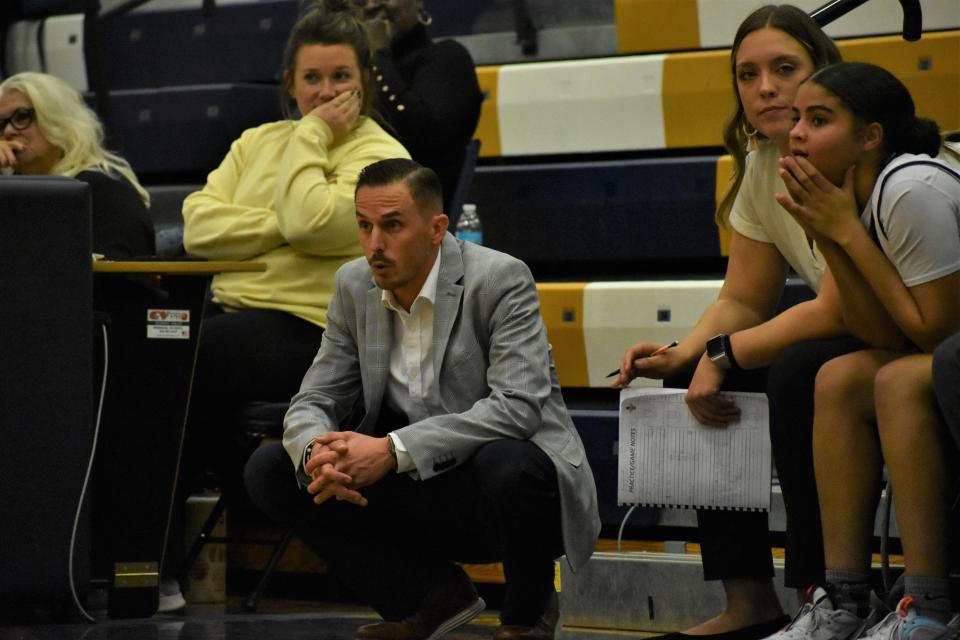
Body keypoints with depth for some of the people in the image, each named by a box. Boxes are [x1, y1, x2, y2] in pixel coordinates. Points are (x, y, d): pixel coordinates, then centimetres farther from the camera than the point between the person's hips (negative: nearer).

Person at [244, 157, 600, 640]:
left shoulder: (501, 280, -17)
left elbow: (518, 406, -28)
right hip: (425, 493, 5)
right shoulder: (354, 286, 1)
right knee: (269, 470, -7)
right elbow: (315, 399, 2)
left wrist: (393, 451, -35)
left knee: (508, 465, -40)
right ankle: (433, 597, 4)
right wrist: (317, 454, -24)